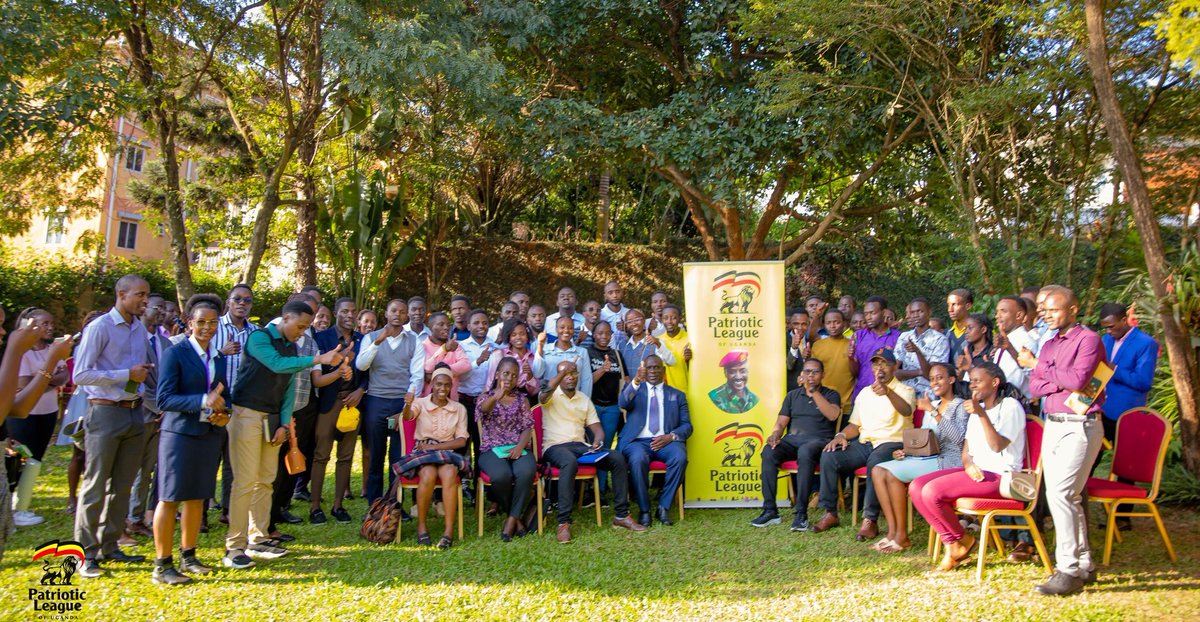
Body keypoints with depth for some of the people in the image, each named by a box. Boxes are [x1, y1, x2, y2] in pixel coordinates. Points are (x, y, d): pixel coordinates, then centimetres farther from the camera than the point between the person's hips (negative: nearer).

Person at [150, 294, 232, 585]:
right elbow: (163, 398, -13)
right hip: (180, 432, -6)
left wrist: (224, 411, -3)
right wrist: (203, 401, -25)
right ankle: (162, 566, 6)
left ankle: (188, 556, 23)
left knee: (196, 497, 12)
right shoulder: (175, 353, -7)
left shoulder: (219, 357, 12)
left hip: (211, 434, 6)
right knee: (170, 498, -2)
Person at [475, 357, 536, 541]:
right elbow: (483, 408, -16)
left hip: (518, 448, 2)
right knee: (501, 475, -34)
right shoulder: (486, 396, 10)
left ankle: (512, 519, -18)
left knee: (527, 472, -33)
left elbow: (527, 428, 7)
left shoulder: (522, 400, 17)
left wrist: (520, 447, -14)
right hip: (491, 449, -2)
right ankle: (519, 516, -8)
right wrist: (496, 397, -39)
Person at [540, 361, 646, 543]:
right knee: (570, 462, -41)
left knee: (617, 458, -17)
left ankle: (621, 515, -9)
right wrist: (564, 370, -17)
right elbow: (547, 390, -24)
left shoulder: (584, 399, 19)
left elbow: (597, 428, 13)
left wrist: (597, 442, -8)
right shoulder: (551, 396, 4)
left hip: (580, 446, 5)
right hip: (555, 446, -5)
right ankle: (563, 523, -36)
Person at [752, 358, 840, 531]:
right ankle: (770, 511, -26)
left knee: (805, 452, -40)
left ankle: (801, 513, -36)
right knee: (768, 452, -29)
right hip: (792, 439, 3)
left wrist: (812, 391, -14)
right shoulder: (792, 395, 22)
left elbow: (833, 415, -10)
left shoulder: (831, 395, 12)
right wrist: (775, 435, -9)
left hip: (818, 441, -3)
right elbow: (781, 422, 14)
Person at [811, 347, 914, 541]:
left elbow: (907, 411, -23)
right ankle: (830, 513, -9)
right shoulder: (864, 393, 21)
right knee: (829, 456, -18)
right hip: (865, 443, 6)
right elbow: (855, 424, 21)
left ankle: (870, 520, -30)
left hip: (893, 443, -6)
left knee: (875, 461, -39)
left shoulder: (904, 390, 2)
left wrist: (887, 391, -43)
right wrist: (841, 435, -2)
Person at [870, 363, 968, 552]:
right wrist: (904, 452, 4)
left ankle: (902, 537, -17)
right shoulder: (931, 405, 21)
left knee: (892, 473, -26)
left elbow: (958, 437, -19)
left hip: (946, 461, -8)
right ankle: (892, 531, -16)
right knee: (877, 471, -13)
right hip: (925, 458, 8)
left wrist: (933, 412, -23)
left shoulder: (960, 406, -2)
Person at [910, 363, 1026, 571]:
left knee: (932, 492, -25)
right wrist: (968, 464, -5)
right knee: (916, 487, -10)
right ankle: (952, 542, -6)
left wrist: (982, 415, -26)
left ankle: (961, 541, 0)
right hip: (975, 471, 9)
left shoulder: (1011, 407, -5)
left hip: (999, 475, -8)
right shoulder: (977, 408, 20)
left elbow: (997, 446, -17)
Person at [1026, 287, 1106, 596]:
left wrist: (1043, 369, -6)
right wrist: (1062, 383, -10)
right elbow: (1034, 386, 8)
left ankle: (1069, 569, -7)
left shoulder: (1088, 339, -6)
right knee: (1067, 497, 11)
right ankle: (1084, 564, 21)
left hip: (1080, 426, -8)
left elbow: (1079, 378, -20)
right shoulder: (1049, 345, 16)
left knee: (1060, 494, -14)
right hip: (1052, 425, 8)